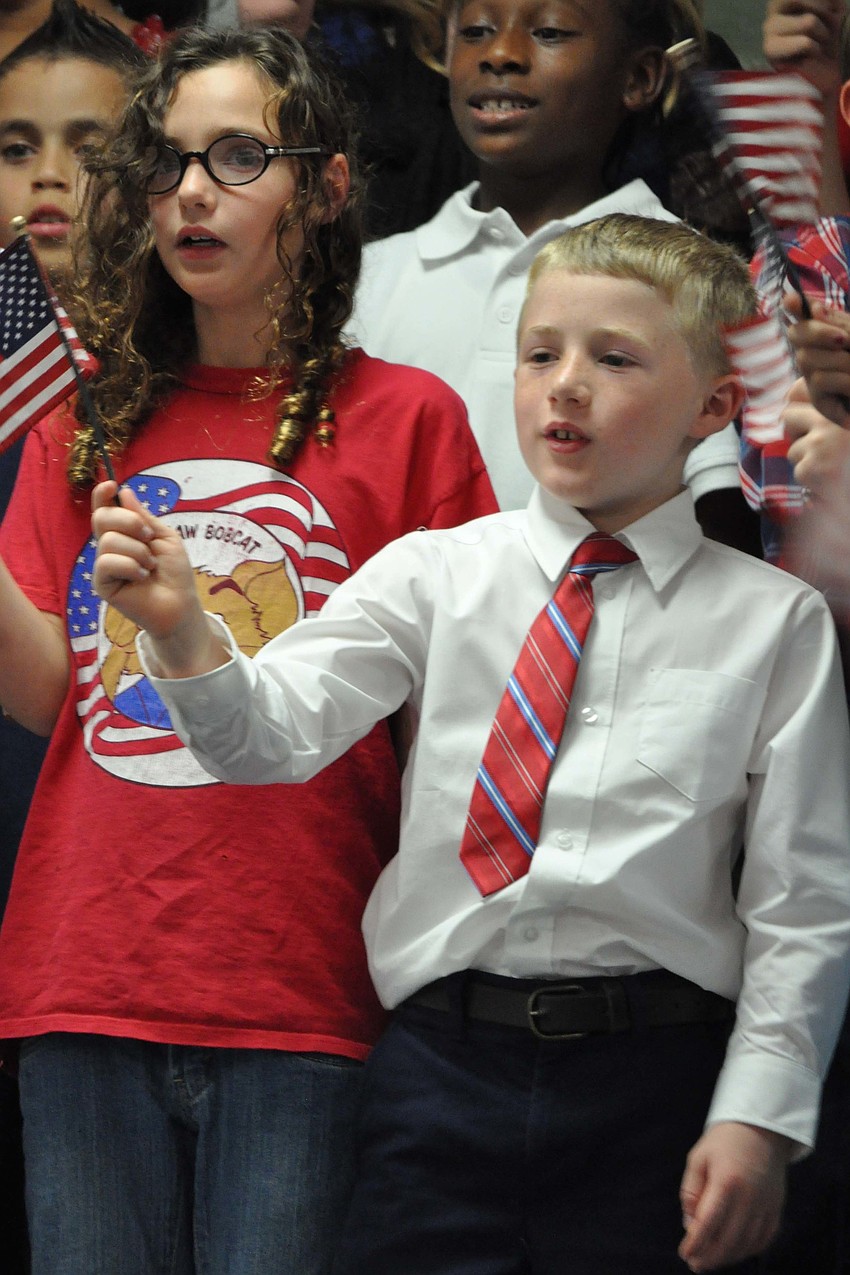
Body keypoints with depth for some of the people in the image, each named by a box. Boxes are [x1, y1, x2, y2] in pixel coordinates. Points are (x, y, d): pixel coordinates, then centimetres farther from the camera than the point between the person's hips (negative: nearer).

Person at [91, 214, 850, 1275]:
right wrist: (179, 632, -25)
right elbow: (278, 731, -6)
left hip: (654, 1078, -1)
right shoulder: (435, 575, 7)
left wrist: (758, 1119, -5)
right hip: (443, 1066, 1)